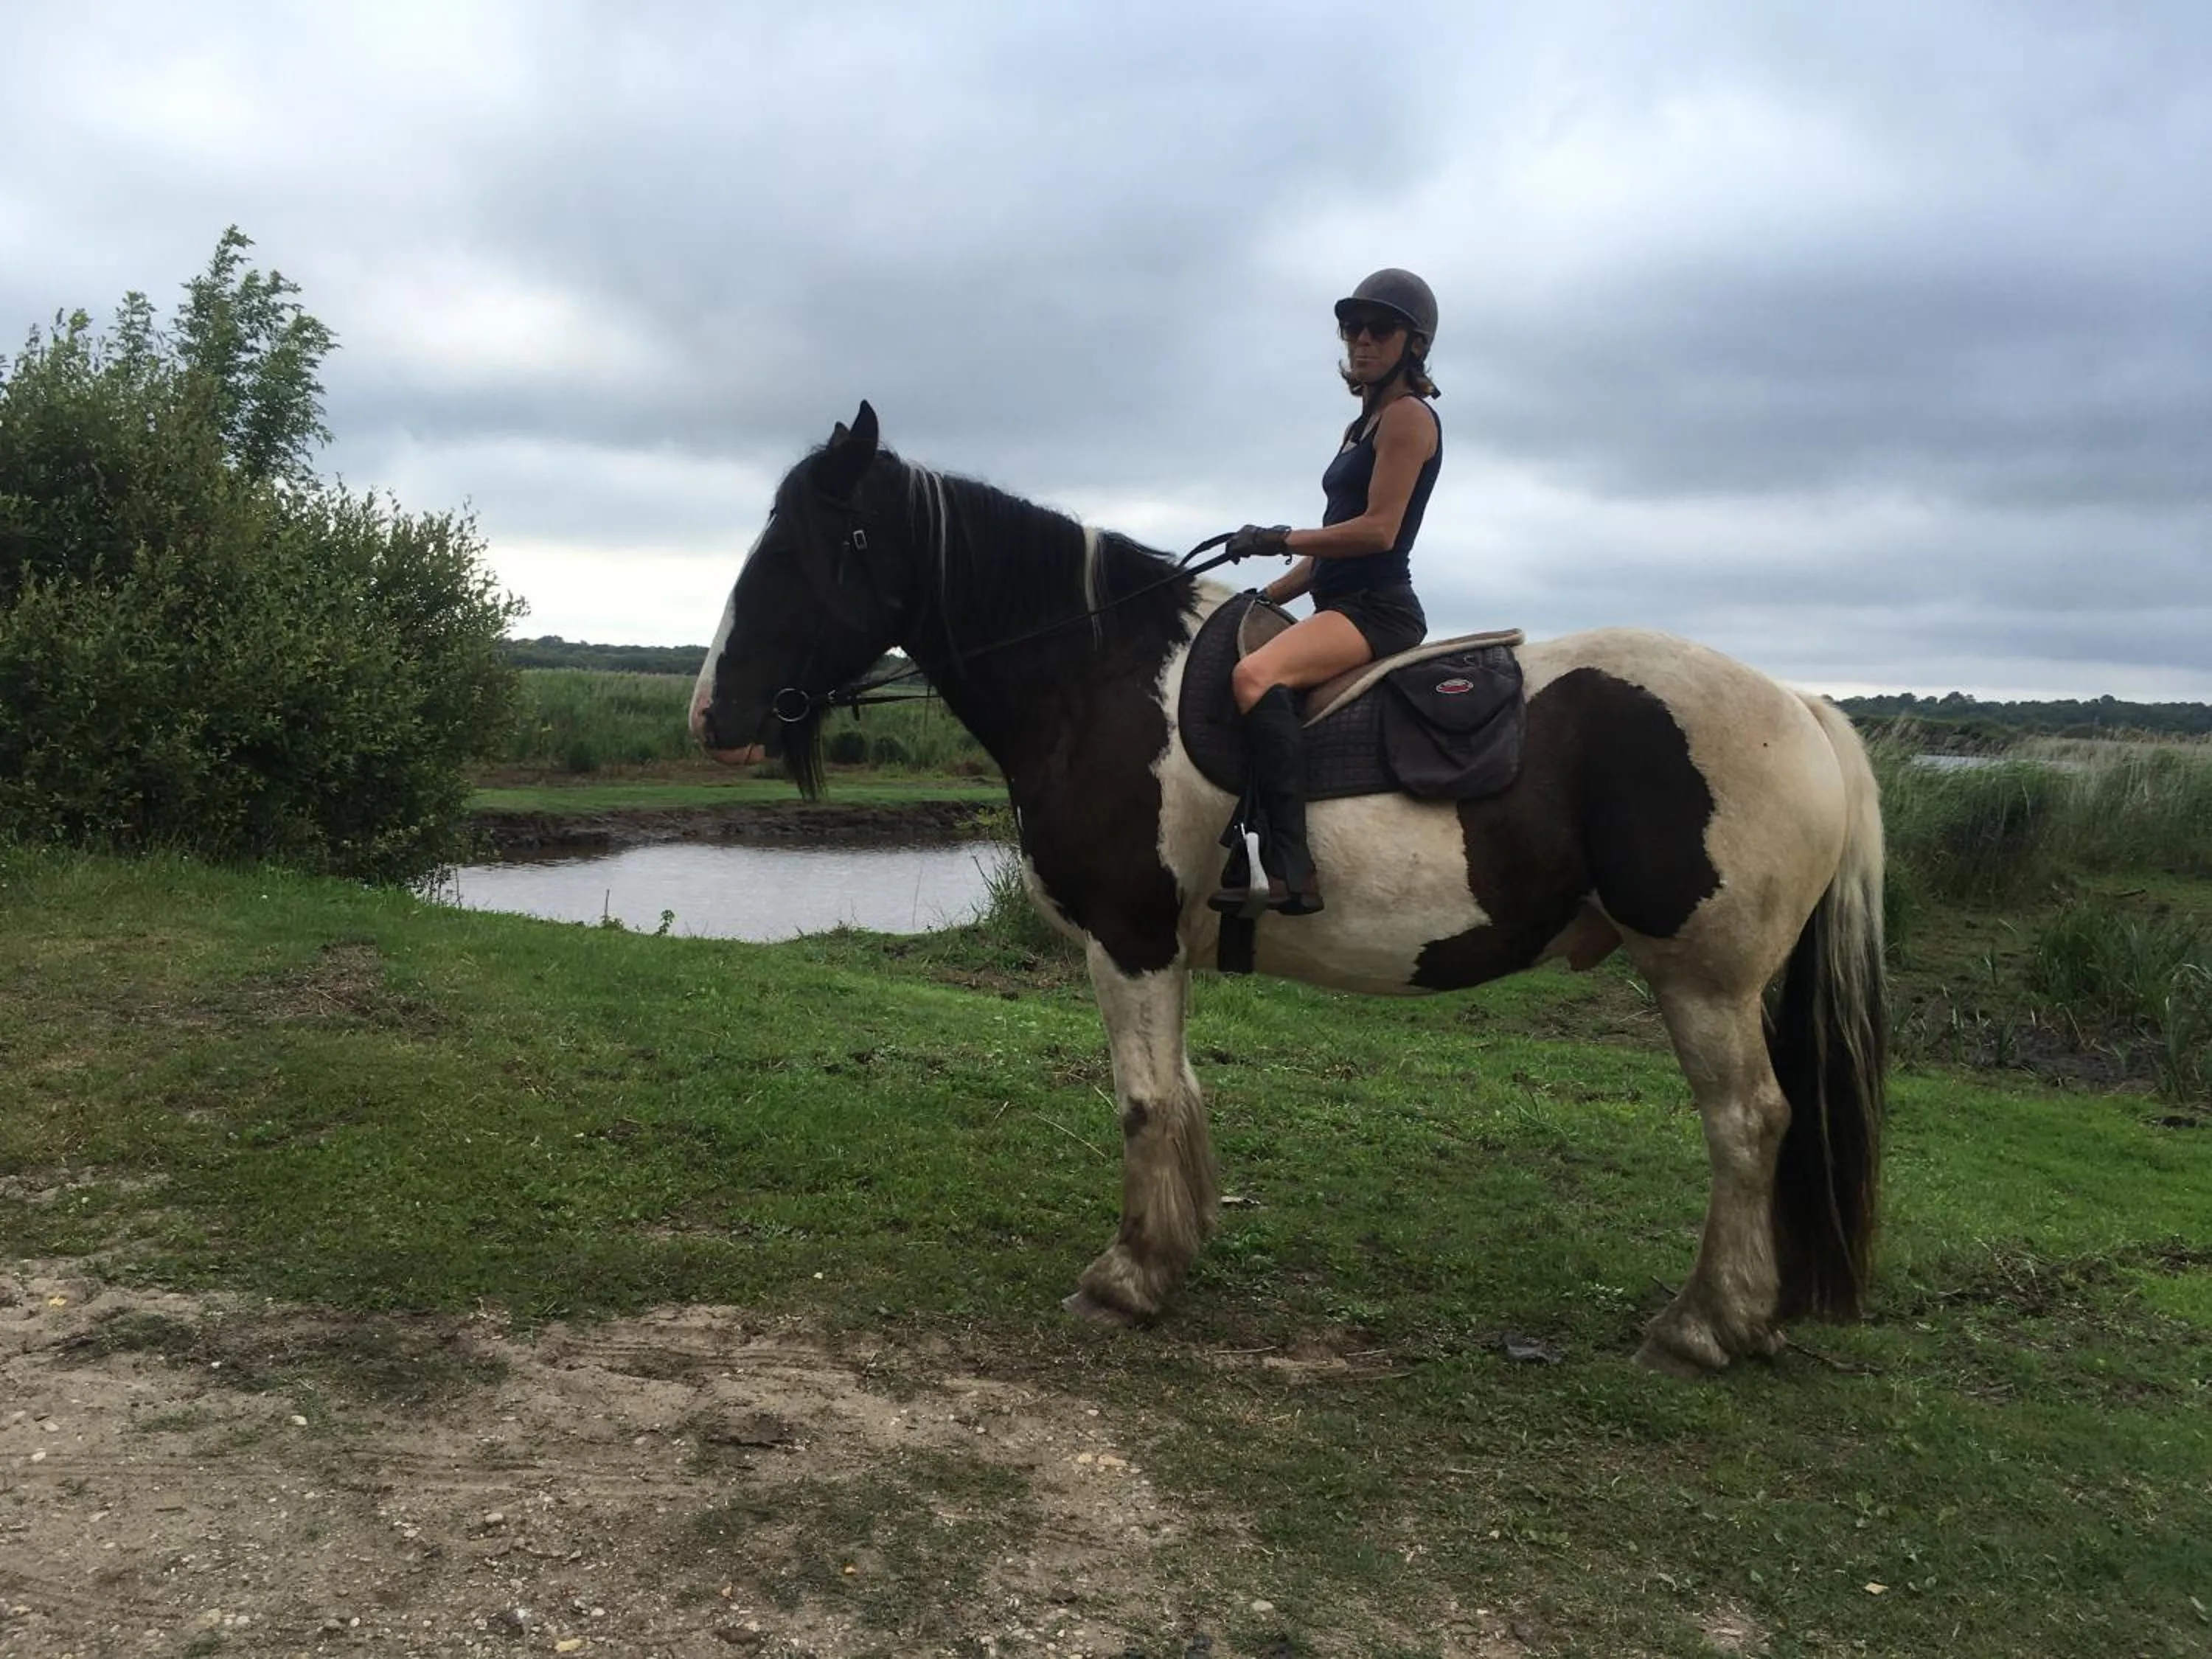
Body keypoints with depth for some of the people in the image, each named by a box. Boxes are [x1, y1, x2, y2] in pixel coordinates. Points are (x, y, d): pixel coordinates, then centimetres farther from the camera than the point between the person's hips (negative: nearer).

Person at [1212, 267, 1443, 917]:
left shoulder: (1408, 416, -6)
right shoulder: (1365, 426, 23)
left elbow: (1378, 529, -17)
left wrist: (1283, 539, -15)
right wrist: (1266, 596, 15)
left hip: (1377, 609, -11)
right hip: (1343, 607, 11)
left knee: (1255, 675, -35)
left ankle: (1295, 874, -39)